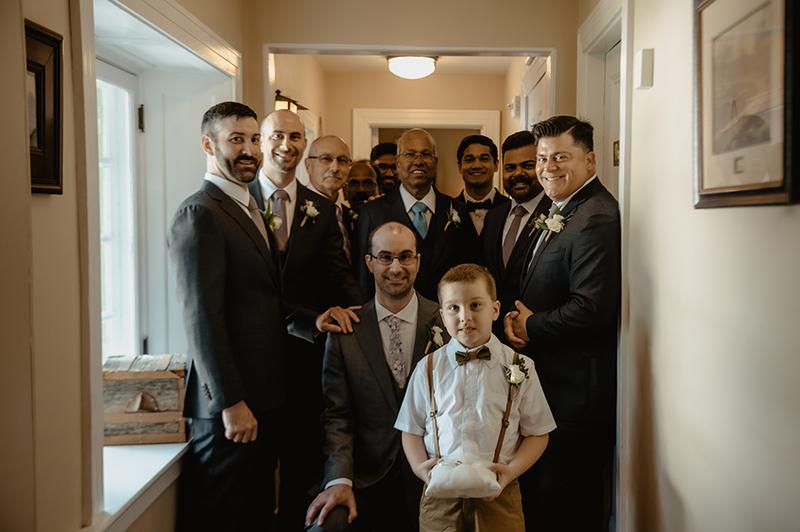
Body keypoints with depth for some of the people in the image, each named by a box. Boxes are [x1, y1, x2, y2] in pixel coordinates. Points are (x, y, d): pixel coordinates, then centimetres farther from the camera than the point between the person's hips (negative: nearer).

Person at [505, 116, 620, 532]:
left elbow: (592, 309, -26)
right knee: (543, 495, 21)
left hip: (576, 391, -10)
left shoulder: (596, 219, -19)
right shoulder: (560, 213, 14)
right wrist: (517, 318, -2)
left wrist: (531, 328, -12)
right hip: (548, 380, 10)